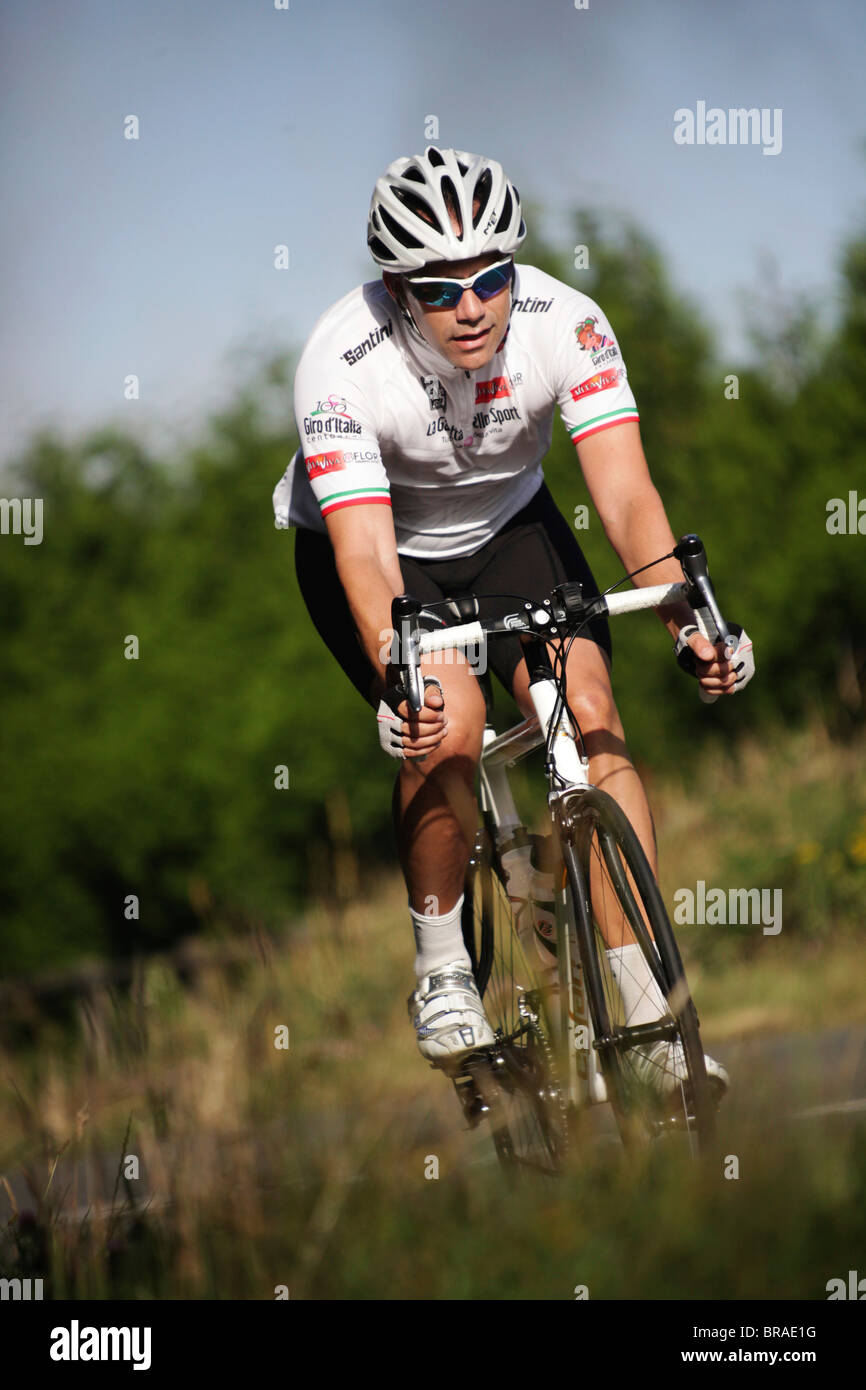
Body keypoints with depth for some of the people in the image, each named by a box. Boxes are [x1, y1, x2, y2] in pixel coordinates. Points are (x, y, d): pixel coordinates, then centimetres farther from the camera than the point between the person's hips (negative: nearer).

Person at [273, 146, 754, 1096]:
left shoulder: (563, 323, -28)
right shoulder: (341, 364, -34)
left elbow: (627, 495, -34)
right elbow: (366, 553, -40)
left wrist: (688, 618, -50)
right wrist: (401, 682, -58)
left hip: (507, 523, 3)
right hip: (360, 538, -2)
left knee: (592, 716, -17)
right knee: (448, 726, -28)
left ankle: (651, 1016, -15)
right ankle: (441, 973, -6)